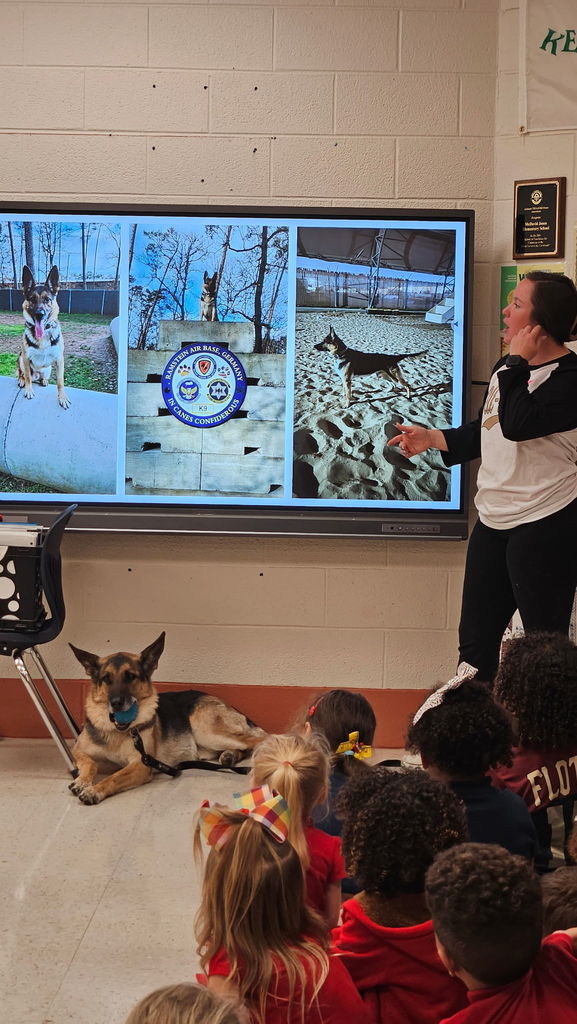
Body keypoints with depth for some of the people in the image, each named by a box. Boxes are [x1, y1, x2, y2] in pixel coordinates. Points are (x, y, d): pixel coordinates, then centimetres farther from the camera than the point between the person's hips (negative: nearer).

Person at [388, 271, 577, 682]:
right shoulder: (508, 368, 13)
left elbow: (518, 424, -30)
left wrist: (518, 361, -18)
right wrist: (431, 437, 14)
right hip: (494, 524, 9)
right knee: (476, 641, 16)